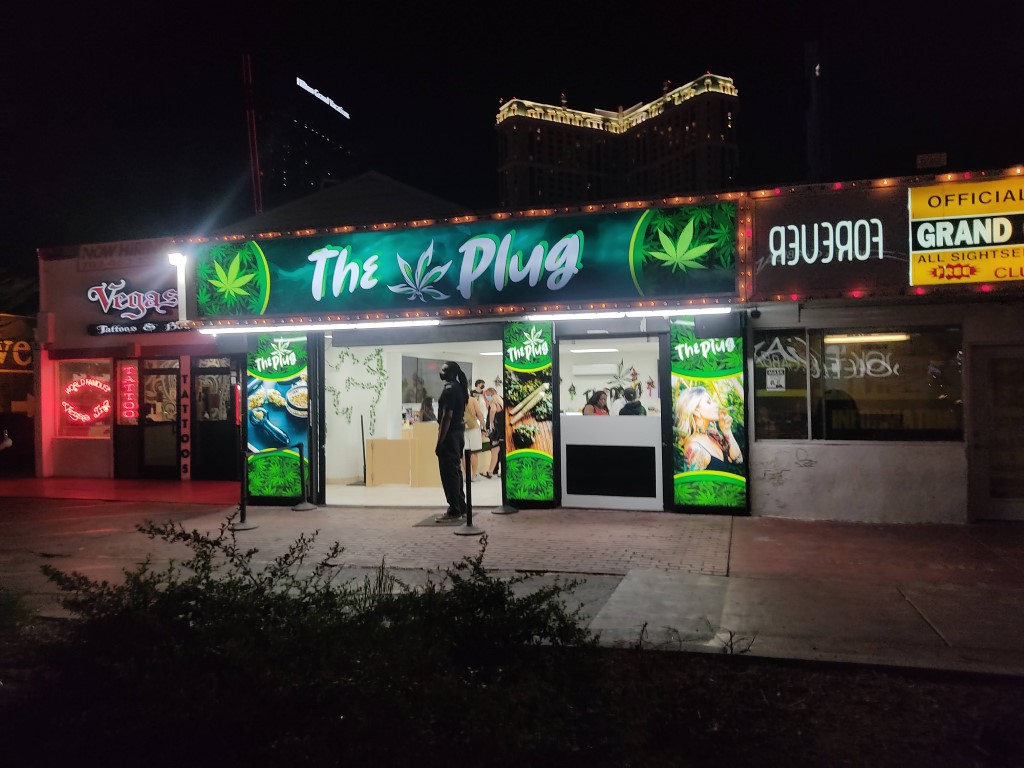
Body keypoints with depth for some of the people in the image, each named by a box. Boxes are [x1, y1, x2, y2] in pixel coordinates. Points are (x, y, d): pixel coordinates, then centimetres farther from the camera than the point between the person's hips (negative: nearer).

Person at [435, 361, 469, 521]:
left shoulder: (449, 390, -16)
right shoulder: (460, 388, 14)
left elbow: (447, 417, -21)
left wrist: (440, 441, -20)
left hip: (450, 434, -10)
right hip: (459, 432, 10)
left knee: (448, 473, -6)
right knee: (456, 471, 14)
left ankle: (454, 511, -5)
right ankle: (461, 507, 19)